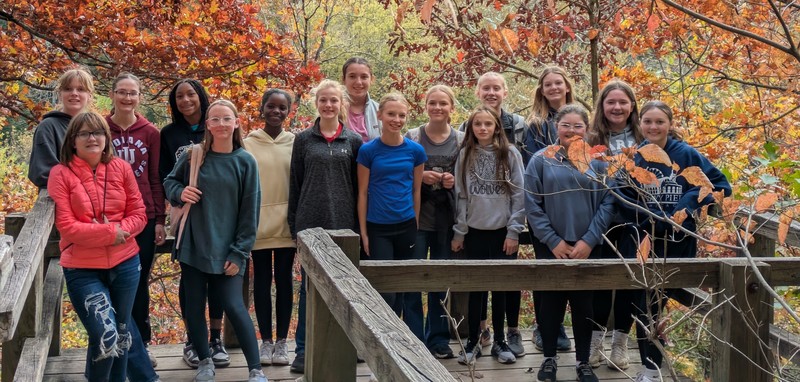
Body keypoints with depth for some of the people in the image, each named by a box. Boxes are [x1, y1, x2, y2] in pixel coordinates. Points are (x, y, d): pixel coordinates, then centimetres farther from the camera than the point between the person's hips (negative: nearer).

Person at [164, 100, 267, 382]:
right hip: (192, 245, 2)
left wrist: (239, 252, -8)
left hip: (226, 250, -2)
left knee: (234, 307, -8)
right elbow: (170, 182, 15)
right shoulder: (194, 155, -1)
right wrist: (180, 193, -9)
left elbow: (249, 212, -3)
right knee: (194, 306, 7)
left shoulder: (245, 162, -4)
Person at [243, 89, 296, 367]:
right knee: (262, 281, 6)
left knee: (284, 280, 5)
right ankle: (266, 340, 13)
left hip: (286, 223, 1)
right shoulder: (248, 144, 0)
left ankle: (282, 341, 11)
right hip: (258, 222, 0)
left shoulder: (295, 143, 3)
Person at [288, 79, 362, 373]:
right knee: (309, 286, 3)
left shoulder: (353, 141, 6)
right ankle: (303, 349, 9)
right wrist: (294, 224, 3)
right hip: (310, 223, 0)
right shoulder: (303, 140, 6)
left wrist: (359, 224, 3)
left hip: (343, 224, 0)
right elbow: (295, 184, 7)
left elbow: (359, 185, 7)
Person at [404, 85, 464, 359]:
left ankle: (438, 339, 19)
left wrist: (455, 181, -8)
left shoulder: (461, 140, 5)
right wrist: (420, 176, -15)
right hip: (416, 216, -2)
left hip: (447, 219, 2)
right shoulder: (412, 137, 1)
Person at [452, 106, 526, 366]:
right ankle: (472, 342, 13)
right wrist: (459, 232, 3)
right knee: (476, 288, 5)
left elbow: (519, 195, -3)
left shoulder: (510, 154, -2)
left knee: (501, 287, 6)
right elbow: (461, 196, 6)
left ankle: (499, 341, 16)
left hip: (502, 232, -1)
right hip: (475, 232, 1)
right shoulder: (465, 156, 4)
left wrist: (514, 232, -7)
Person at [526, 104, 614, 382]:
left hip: (587, 247, 1)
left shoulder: (597, 161, 2)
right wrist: (553, 241, -10)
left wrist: (589, 241, -11)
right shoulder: (541, 160, -2)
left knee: (583, 304, 7)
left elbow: (606, 203, -2)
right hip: (551, 246, -1)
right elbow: (532, 205, -5)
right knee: (551, 302, 7)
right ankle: (549, 359, 21)